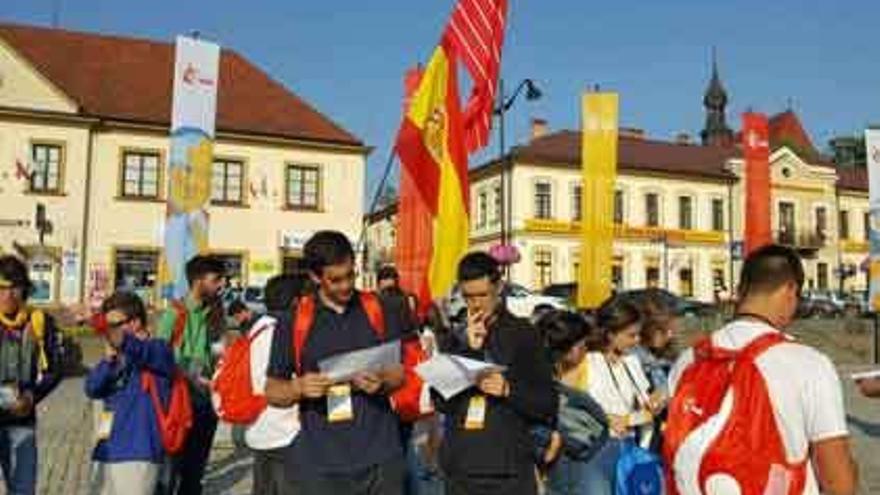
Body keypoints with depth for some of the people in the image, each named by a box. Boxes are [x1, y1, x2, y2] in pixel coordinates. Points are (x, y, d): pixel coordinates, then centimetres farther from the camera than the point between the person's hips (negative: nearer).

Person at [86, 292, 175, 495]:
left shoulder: (158, 350, -7)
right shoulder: (118, 357, 15)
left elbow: (139, 351, -30)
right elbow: (92, 389, 4)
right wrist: (109, 360, -12)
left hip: (138, 452, -8)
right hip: (110, 450, 8)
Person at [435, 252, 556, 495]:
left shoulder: (523, 334, 1)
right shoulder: (456, 338, 9)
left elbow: (547, 403, -1)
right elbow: (440, 401, 0)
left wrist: (508, 390, -19)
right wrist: (468, 349, -8)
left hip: (509, 468, -3)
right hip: (460, 468, 3)